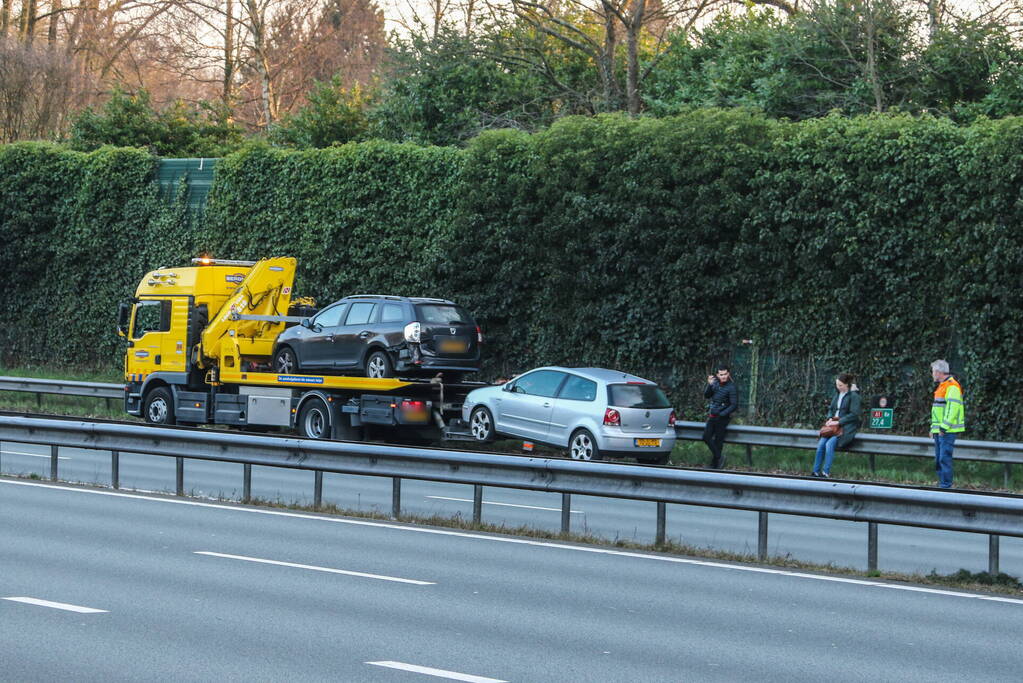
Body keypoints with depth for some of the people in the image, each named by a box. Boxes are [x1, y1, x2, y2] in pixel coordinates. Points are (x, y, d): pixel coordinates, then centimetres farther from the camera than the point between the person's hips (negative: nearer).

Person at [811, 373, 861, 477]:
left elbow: (854, 414, -13)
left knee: (830, 444, -28)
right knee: (821, 443, -17)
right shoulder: (837, 394, 16)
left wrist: (838, 422, -17)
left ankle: (826, 473, -27)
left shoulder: (854, 396, -6)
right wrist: (830, 418, 2)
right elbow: (831, 409, 24)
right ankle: (815, 472, -16)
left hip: (847, 427, -7)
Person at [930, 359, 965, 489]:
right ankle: (942, 484, 16)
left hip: (947, 431, -10)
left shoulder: (952, 386, -12)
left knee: (944, 459, -12)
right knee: (938, 460, 11)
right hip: (940, 430, 10)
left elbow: (953, 408, -21)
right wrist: (933, 428, 22)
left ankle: (946, 486, -12)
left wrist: (944, 427, -22)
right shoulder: (942, 386, 21)